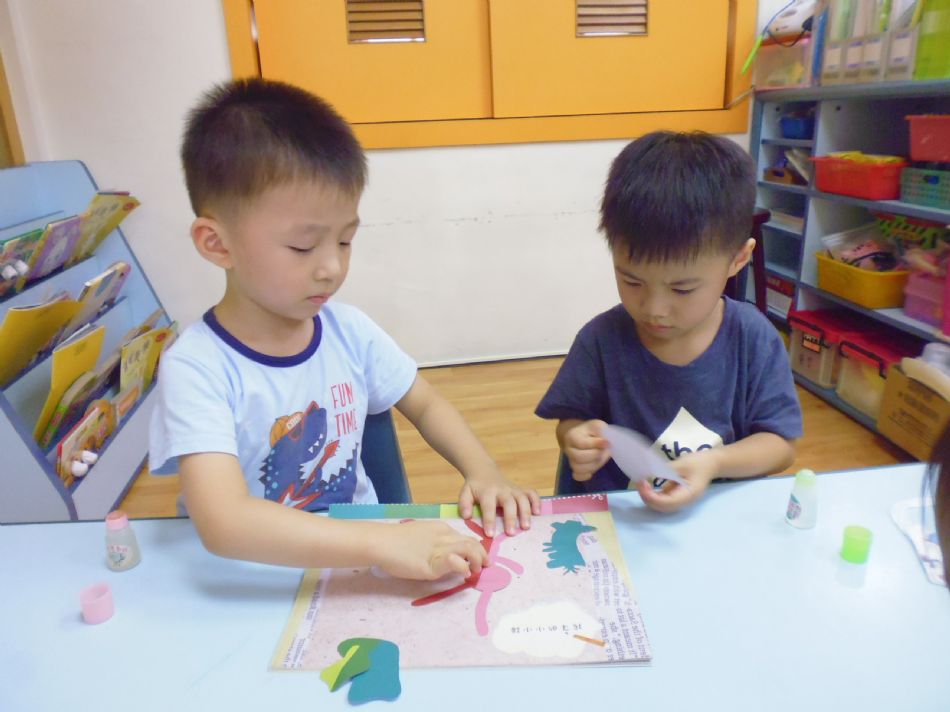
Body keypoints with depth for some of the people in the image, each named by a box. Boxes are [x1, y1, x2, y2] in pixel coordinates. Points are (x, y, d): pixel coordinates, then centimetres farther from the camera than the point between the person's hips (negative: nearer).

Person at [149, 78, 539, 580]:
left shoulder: (348, 329, -5)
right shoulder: (196, 368, -18)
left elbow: (426, 405, 8)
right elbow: (223, 524, -30)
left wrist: (483, 472, -8)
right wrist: (382, 544, -38)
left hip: (361, 559, 5)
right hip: (258, 584, -4)